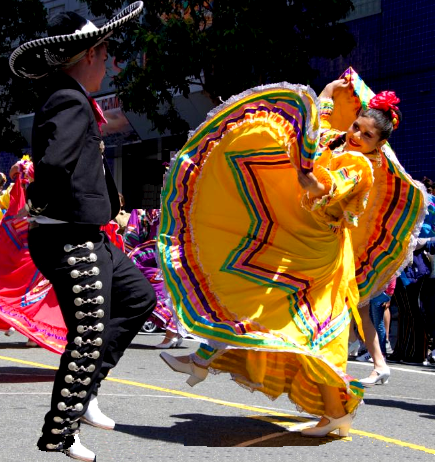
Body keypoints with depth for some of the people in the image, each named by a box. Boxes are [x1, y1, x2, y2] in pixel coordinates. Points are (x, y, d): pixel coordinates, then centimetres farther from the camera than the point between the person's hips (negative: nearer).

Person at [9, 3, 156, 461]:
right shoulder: (71, 102, -18)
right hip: (70, 241, -10)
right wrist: (42, 202, -15)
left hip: (89, 238, 10)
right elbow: (53, 163, -30)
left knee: (139, 296, 21)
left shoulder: (67, 101, 14)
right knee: (88, 337, -2)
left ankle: (82, 390, 23)